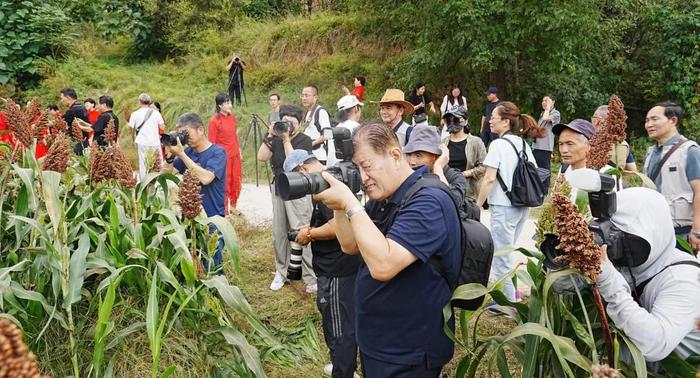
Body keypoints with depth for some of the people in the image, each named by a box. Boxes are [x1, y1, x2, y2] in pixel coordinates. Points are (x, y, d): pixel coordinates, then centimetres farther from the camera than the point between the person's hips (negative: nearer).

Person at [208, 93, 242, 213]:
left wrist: (239, 150, 16)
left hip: (235, 155, 6)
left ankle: (233, 207, 31)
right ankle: (224, 210, 15)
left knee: (236, 182, 14)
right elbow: (211, 143, -11)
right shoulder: (214, 121, -13)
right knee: (225, 183, 2)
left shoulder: (232, 118, 6)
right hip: (223, 157, -6)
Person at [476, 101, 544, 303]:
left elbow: (489, 179, -17)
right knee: (506, 252, 21)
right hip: (524, 205, 8)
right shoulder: (524, 145, 9)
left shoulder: (498, 144, -13)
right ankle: (512, 293, 29)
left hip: (504, 206, -8)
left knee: (501, 256, 4)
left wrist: (477, 205, -11)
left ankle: (508, 303, 12)